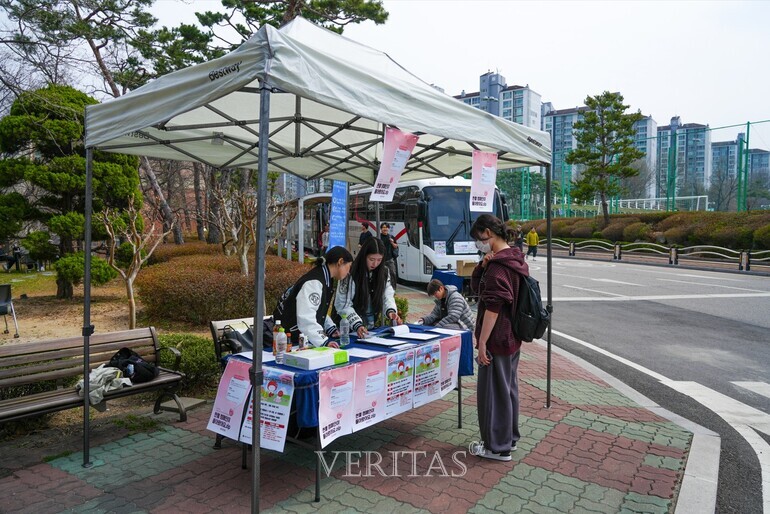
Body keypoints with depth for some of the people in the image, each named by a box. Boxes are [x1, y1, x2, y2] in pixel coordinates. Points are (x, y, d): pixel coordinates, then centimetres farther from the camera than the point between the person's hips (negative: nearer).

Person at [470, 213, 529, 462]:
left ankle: (498, 447, 15)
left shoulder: (498, 265, -21)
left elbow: (493, 307, -25)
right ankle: (510, 437, 35)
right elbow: (476, 286, 11)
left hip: (497, 339, -10)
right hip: (512, 338, 10)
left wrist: (482, 342, -22)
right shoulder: (515, 259, 10)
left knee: (493, 390, 3)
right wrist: (483, 266, -7)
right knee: (508, 387, 20)